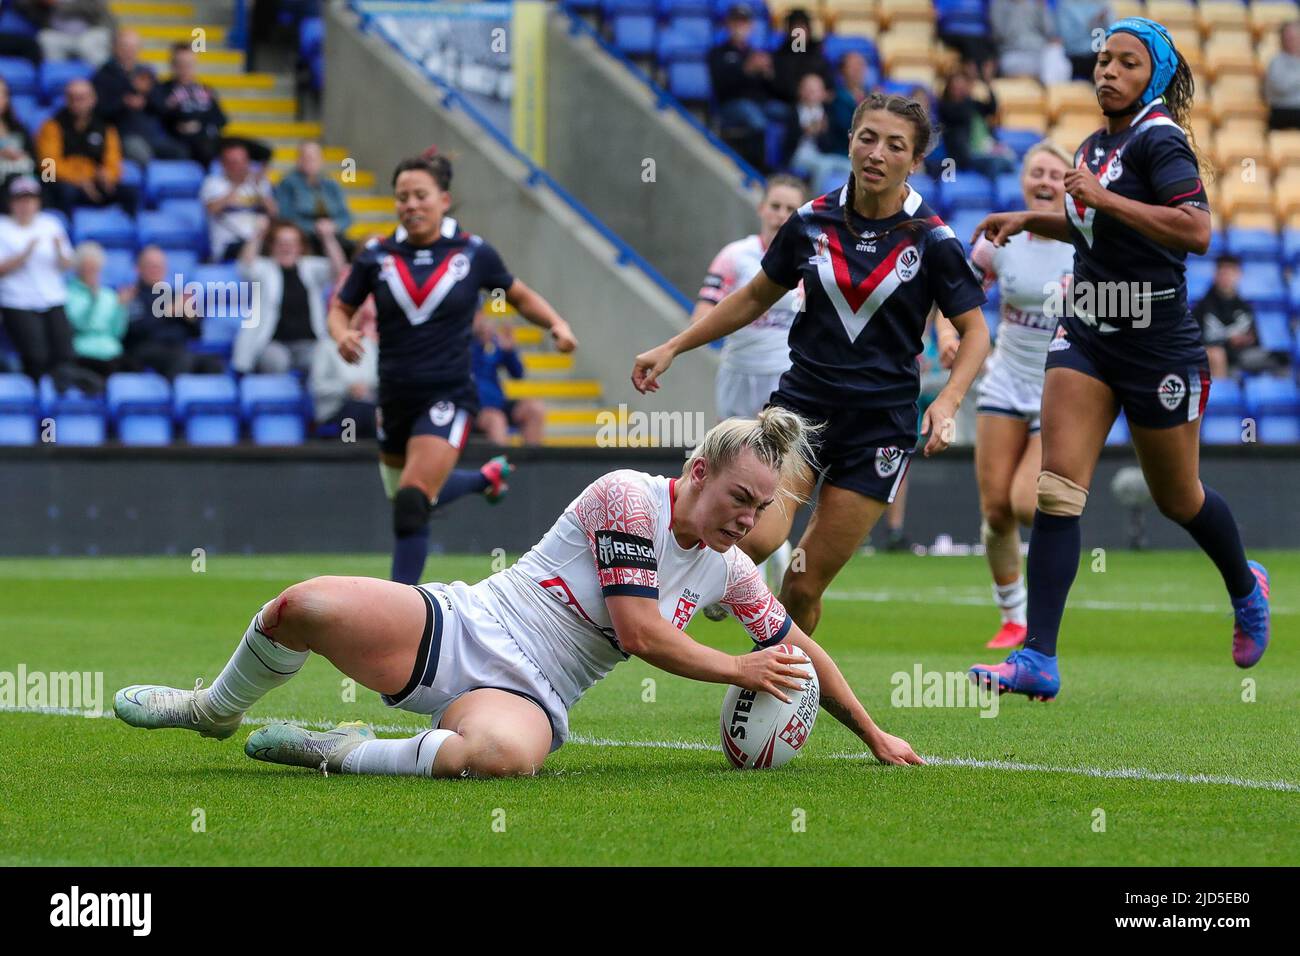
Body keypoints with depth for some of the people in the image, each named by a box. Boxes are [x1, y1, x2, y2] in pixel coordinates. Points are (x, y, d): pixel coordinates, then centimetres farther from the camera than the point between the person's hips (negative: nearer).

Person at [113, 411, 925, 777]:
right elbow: (640, 633, -14)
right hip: (457, 630, -2)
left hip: (531, 697, 2)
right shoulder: (629, 497, -9)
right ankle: (214, 712, 10)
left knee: (502, 753, -41)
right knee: (303, 607, -26)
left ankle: (339, 753, -15)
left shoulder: (732, 572, 9)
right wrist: (740, 671, -5)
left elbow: (800, 649, 24)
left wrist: (873, 733, 22)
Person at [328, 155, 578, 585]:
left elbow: (521, 296, 11)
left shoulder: (473, 254, -4)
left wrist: (556, 324, -7)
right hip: (395, 398, 4)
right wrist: (342, 335, -13)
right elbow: (340, 307, 10)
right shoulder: (377, 257, -2)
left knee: (412, 502, -20)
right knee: (404, 497, 23)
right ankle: (486, 477, 53)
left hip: (449, 396, -4)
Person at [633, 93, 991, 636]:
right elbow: (756, 297, 15)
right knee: (758, 539, -27)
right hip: (801, 402, 1)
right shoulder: (812, 222, 0)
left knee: (804, 586, 0)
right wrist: (672, 347, 13)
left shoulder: (931, 240, -7)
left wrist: (947, 402, -16)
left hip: (881, 424, -1)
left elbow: (975, 330, 1)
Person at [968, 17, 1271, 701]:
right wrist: (1031, 220, 17)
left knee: (1177, 498, 12)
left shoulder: (1159, 140, -14)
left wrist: (1102, 196, -28)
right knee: (1057, 488, -10)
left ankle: (1246, 589, 44)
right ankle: (1038, 660, -15)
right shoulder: (1097, 144, 10)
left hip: (1157, 345, -6)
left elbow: (1196, 232, -29)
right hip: (1086, 332, 6)